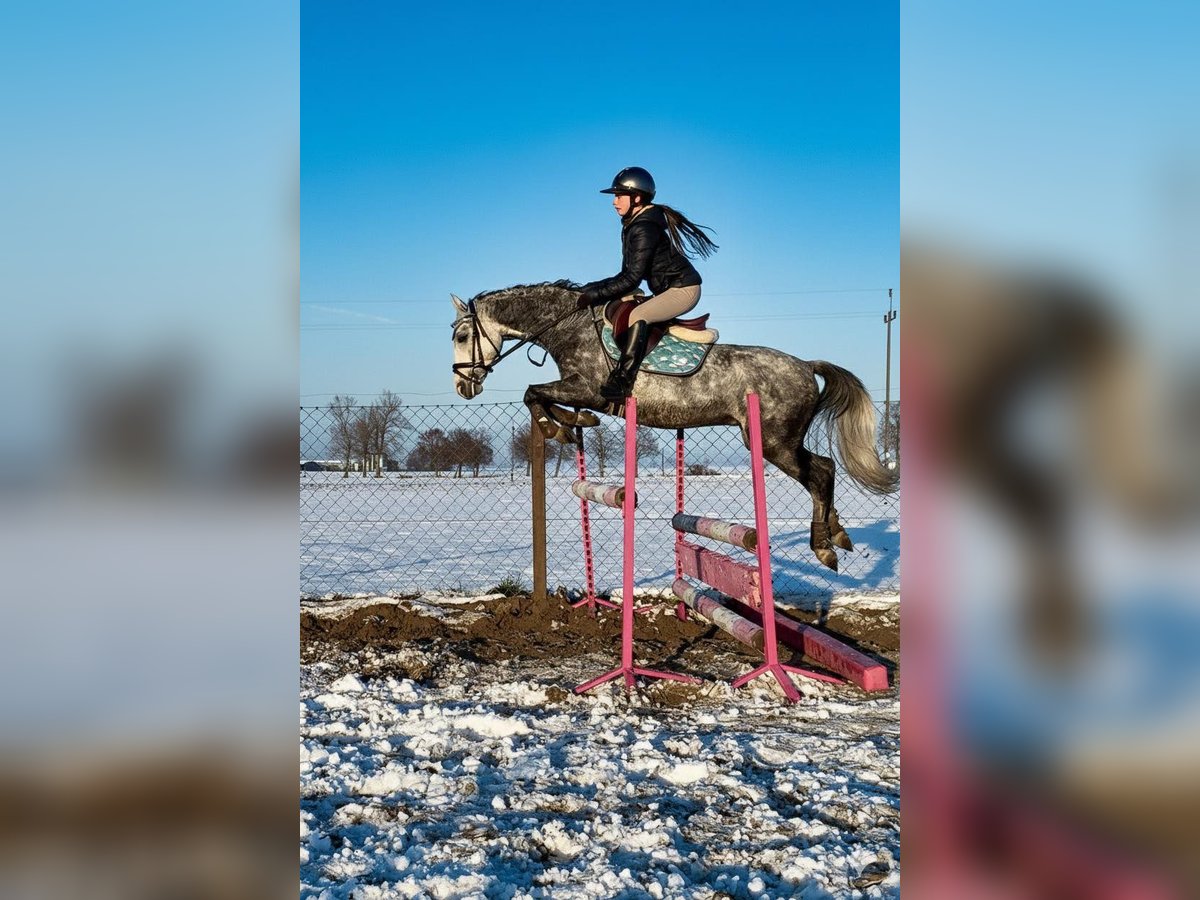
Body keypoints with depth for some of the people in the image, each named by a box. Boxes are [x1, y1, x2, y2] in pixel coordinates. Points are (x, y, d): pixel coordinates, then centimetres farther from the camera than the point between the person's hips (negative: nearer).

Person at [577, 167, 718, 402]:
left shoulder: (644, 229, -21)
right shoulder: (632, 225, 10)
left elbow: (632, 279, -25)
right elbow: (627, 275, 14)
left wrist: (595, 295, -23)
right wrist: (594, 288, 4)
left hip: (683, 289, -11)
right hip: (668, 289, 11)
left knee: (637, 315, -30)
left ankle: (622, 381, -32)